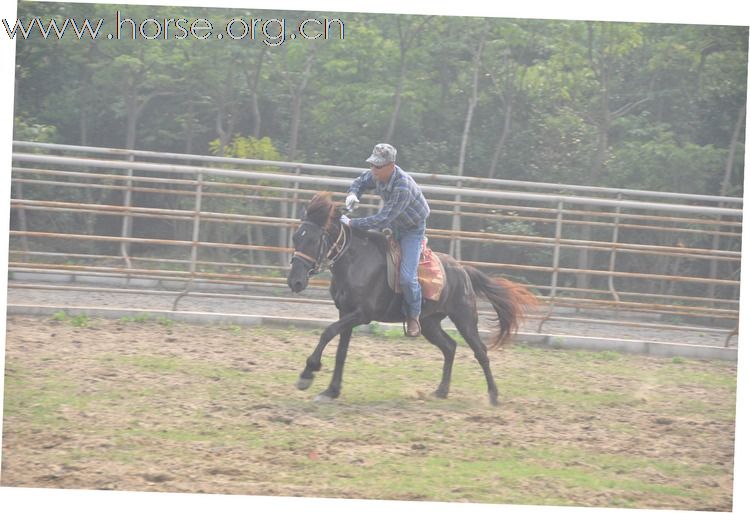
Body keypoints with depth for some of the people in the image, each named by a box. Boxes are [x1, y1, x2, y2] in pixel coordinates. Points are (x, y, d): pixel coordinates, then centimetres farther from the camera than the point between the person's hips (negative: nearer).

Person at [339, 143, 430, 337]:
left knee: (406, 277, -18)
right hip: (392, 225, 8)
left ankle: (413, 317, 5)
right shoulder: (377, 175, -16)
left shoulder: (403, 187, -39)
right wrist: (353, 194, -17)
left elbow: (383, 219, -39)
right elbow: (361, 182, 7)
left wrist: (352, 223, -37)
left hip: (413, 229, -8)